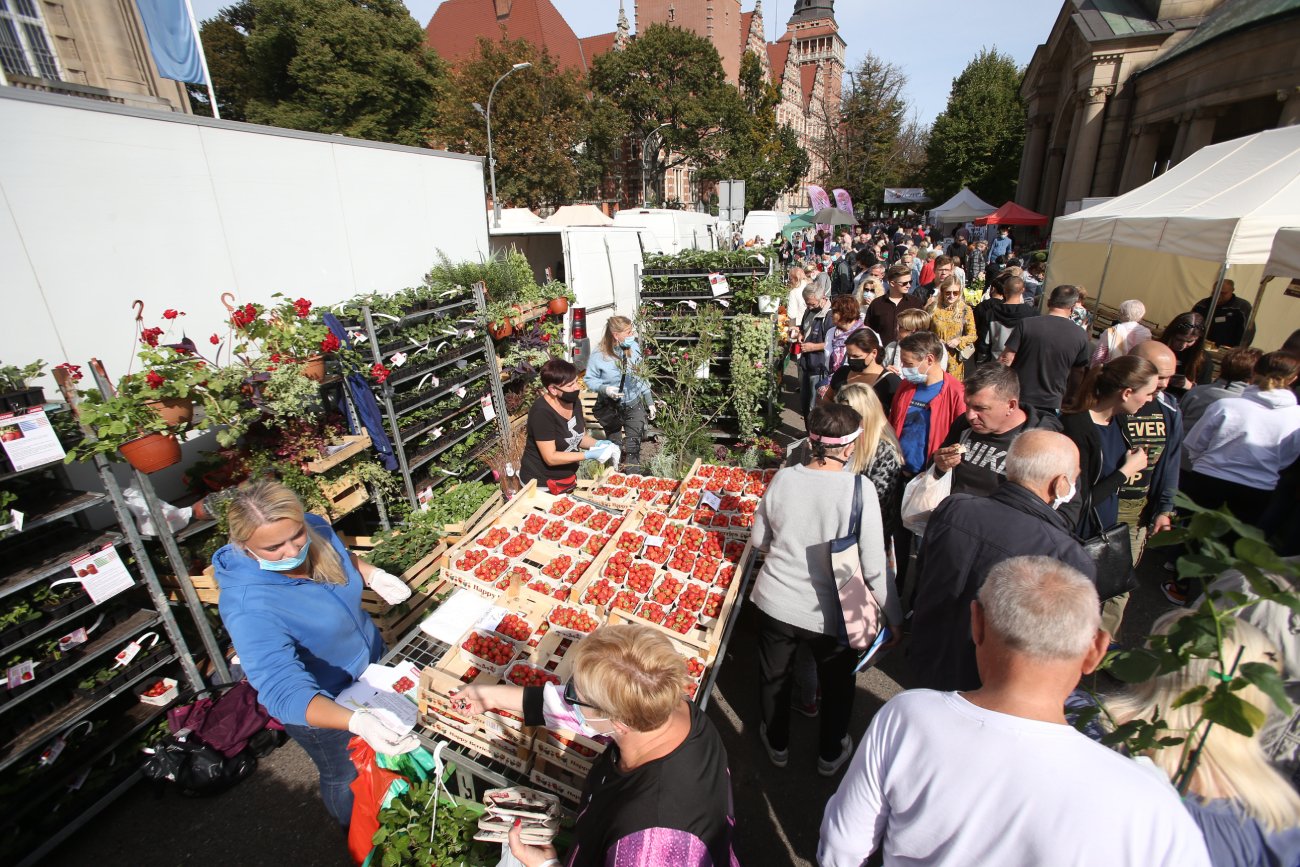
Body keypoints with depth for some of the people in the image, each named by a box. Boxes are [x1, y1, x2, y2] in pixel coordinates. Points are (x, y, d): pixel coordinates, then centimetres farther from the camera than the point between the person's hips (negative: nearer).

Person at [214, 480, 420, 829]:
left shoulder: (315, 529, -21)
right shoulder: (247, 607, -39)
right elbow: (284, 690, -42)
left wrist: (372, 575, -14)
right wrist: (356, 722, -56)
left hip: (371, 657, 5)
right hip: (322, 706, -5)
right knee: (344, 777, 24)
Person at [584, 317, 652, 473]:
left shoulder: (634, 347, -10)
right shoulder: (599, 355, -18)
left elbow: (641, 376, 2)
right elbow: (590, 380, -8)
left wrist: (650, 402, 6)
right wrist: (605, 389, -28)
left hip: (634, 405, 1)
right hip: (610, 408, -1)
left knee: (633, 448, 2)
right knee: (615, 447, 17)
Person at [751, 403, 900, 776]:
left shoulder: (783, 478, -15)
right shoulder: (859, 489, -23)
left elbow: (760, 540, -1)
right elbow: (875, 567, -19)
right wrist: (894, 618, -4)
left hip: (775, 602, 2)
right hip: (831, 614, -2)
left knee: (774, 677, 27)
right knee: (837, 684, 28)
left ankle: (777, 744, 51)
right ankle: (830, 754, 51)